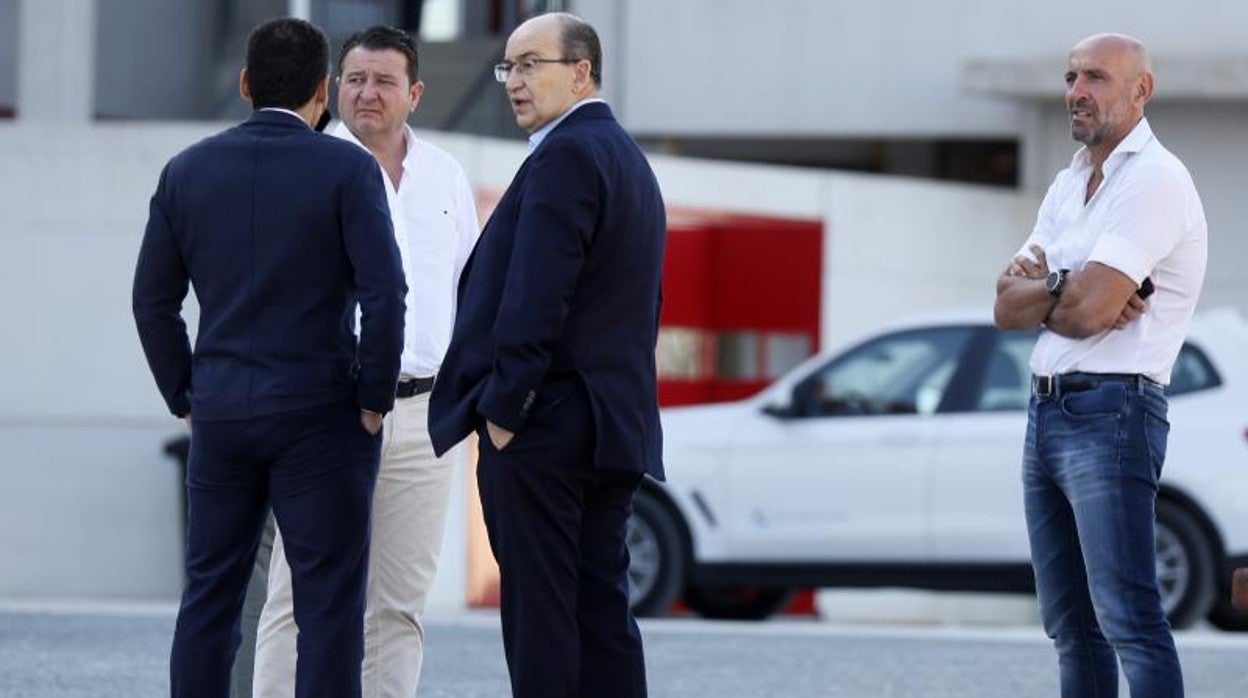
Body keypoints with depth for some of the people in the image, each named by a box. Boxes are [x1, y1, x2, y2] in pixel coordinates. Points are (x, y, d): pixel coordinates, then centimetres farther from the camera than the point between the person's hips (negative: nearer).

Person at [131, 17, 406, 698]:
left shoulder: (188, 170, 5)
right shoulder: (348, 170, -7)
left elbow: (154, 298, 7)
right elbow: (383, 291, -14)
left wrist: (186, 398, 14)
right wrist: (374, 399, -4)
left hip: (220, 412, 4)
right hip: (319, 413, -4)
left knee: (209, 596, 10)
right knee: (329, 603, -1)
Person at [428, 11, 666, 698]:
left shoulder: (564, 155, -12)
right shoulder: (628, 158, 20)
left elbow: (535, 298, -20)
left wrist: (505, 409, -16)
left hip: (545, 426, -10)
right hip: (614, 424, 10)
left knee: (538, 613, -7)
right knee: (602, 608, 9)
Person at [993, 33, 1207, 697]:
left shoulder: (1154, 180, -10)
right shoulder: (1069, 185, 18)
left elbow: (1089, 311, -19)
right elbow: (1007, 309, 10)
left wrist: (1036, 287, 2)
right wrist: (1066, 288, -10)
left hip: (1110, 412, -9)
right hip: (1045, 411, 9)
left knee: (1127, 616, -16)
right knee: (1070, 623, 11)